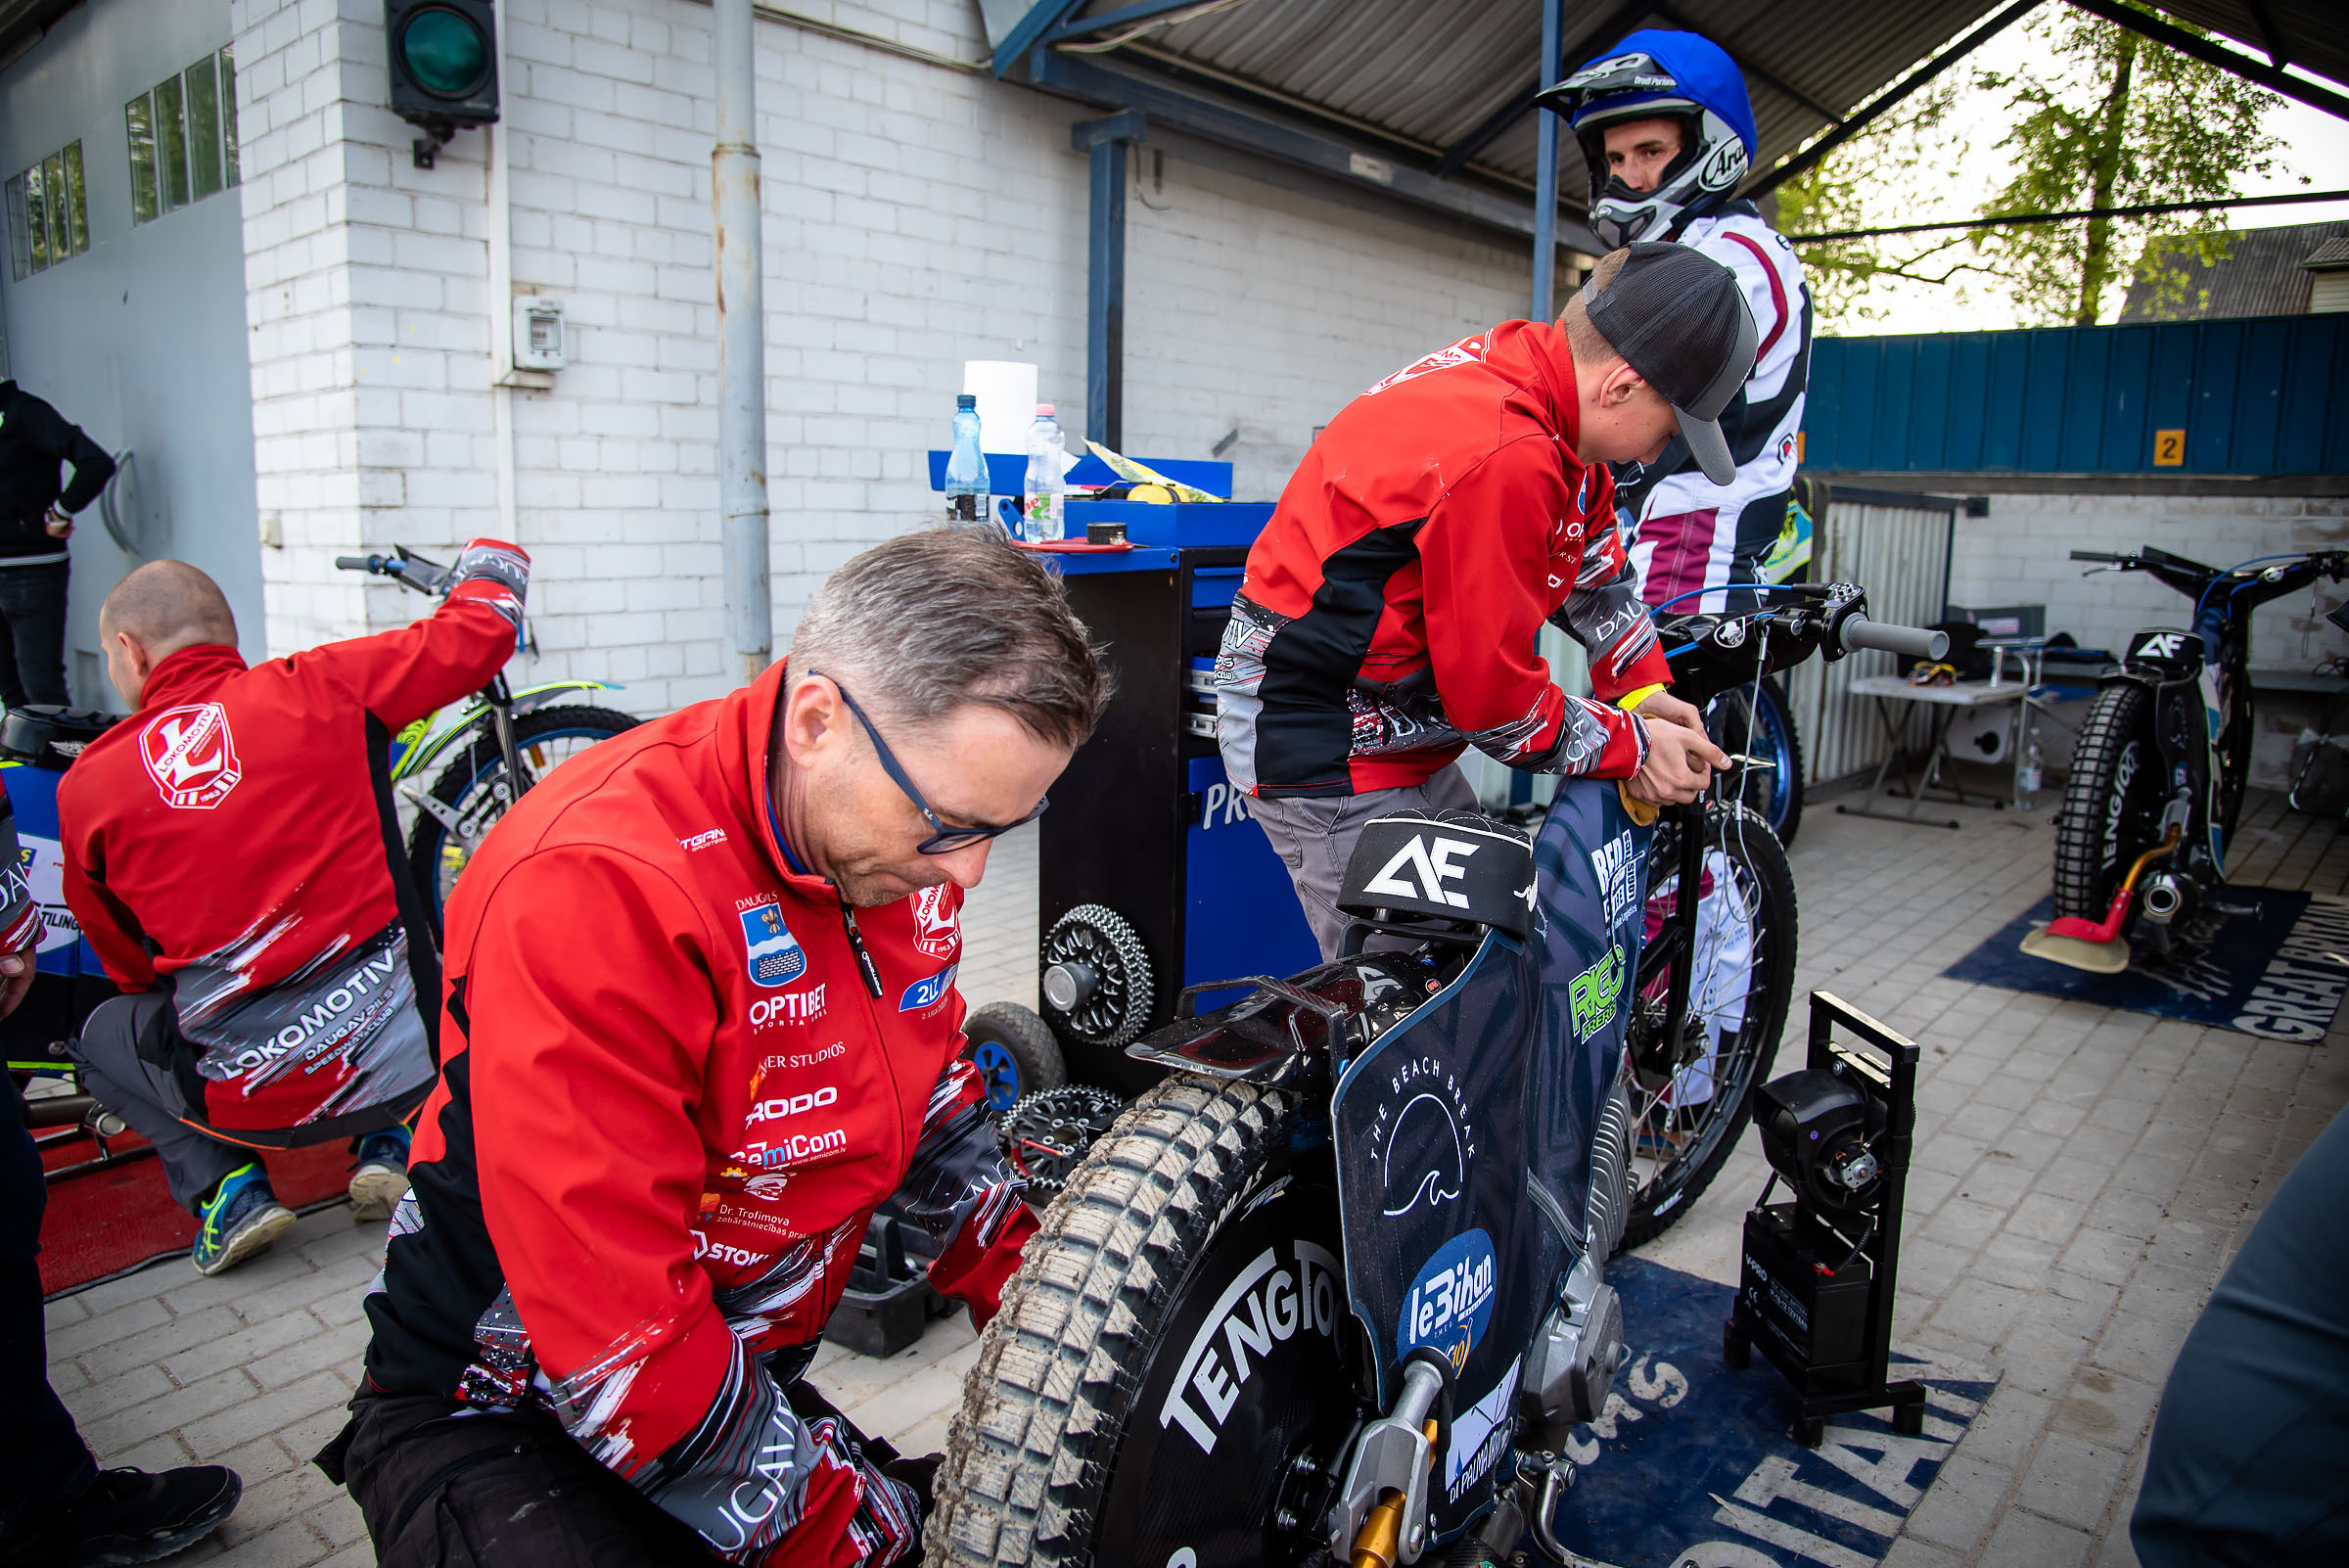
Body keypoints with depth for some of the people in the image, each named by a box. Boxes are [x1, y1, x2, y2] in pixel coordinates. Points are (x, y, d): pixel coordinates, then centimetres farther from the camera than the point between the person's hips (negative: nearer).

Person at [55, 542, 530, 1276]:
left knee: (105, 1033, 32)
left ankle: (226, 1189, 12)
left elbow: (130, 967, 12)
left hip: (251, 1097, 0)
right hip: (405, 1062, 1)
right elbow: (478, 636, 1)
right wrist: (487, 567, 23)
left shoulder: (88, 784, 1)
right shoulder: (316, 689, -3)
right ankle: (384, 1145, 19)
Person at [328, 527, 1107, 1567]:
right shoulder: (595, 888, -29)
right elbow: (625, 1357, -27)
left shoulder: (902, 830, -6)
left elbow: (933, 1104, 10)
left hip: (742, 1383, 6)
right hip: (499, 1427, -6)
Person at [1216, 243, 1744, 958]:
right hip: (1328, 756, -10)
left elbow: (1596, 559, 18)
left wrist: (1644, 689, 12)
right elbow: (1492, 694, -21)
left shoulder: (1530, 366, 0)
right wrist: (1631, 747, -7)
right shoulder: (1504, 457, -30)